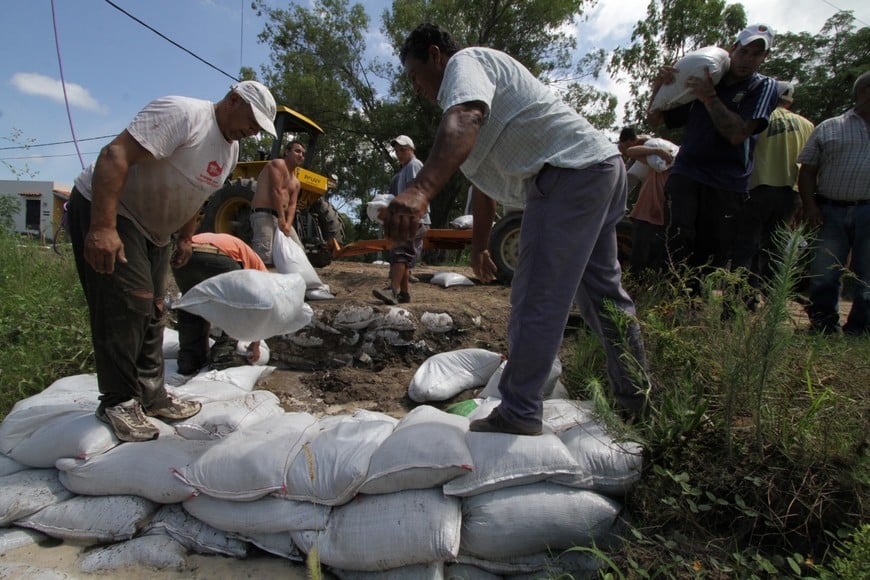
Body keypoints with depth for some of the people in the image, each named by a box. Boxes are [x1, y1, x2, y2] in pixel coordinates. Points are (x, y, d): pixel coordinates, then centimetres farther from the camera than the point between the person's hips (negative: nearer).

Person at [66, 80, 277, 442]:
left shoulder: (231, 149, 7)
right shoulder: (182, 113, -21)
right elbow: (115, 155, -30)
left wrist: (185, 239, 18)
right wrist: (102, 227, -36)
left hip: (153, 230, 9)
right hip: (104, 211, -9)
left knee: (151, 312, 10)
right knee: (128, 305, -13)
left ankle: (151, 395, 20)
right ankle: (119, 401, 1)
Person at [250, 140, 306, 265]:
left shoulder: (296, 183, 24)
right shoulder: (278, 164, 0)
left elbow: (292, 205, 10)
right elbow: (276, 191, -12)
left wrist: (288, 225, -9)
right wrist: (281, 219, -18)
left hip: (282, 218, 10)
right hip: (263, 214, -9)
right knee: (265, 255, -26)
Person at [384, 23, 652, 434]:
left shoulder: (464, 62, -2)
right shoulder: (476, 75, 29)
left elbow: (464, 119, -29)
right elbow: (484, 178, 30)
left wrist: (420, 190, -45)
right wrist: (479, 246, 33)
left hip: (571, 172, -11)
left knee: (536, 300, -9)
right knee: (603, 293, 16)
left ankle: (519, 415, -1)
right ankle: (635, 396, 29)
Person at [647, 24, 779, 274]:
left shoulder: (764, 87, 10)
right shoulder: (700, 82, 17)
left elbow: (737, 134, -7)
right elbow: (654, 119, 18)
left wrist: (710, 98, -13)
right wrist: (659, 87, 0)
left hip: (727, 183, 0)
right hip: (685, 173, 1)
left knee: (714, 258, -3)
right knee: (679, 243, -23)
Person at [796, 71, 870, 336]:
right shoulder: (828, 128, 10)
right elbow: (807, 170, 7)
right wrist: (809, 205, -5)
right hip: (830, 212, -1)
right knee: (823, 275, 3)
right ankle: (823, 328, 17)